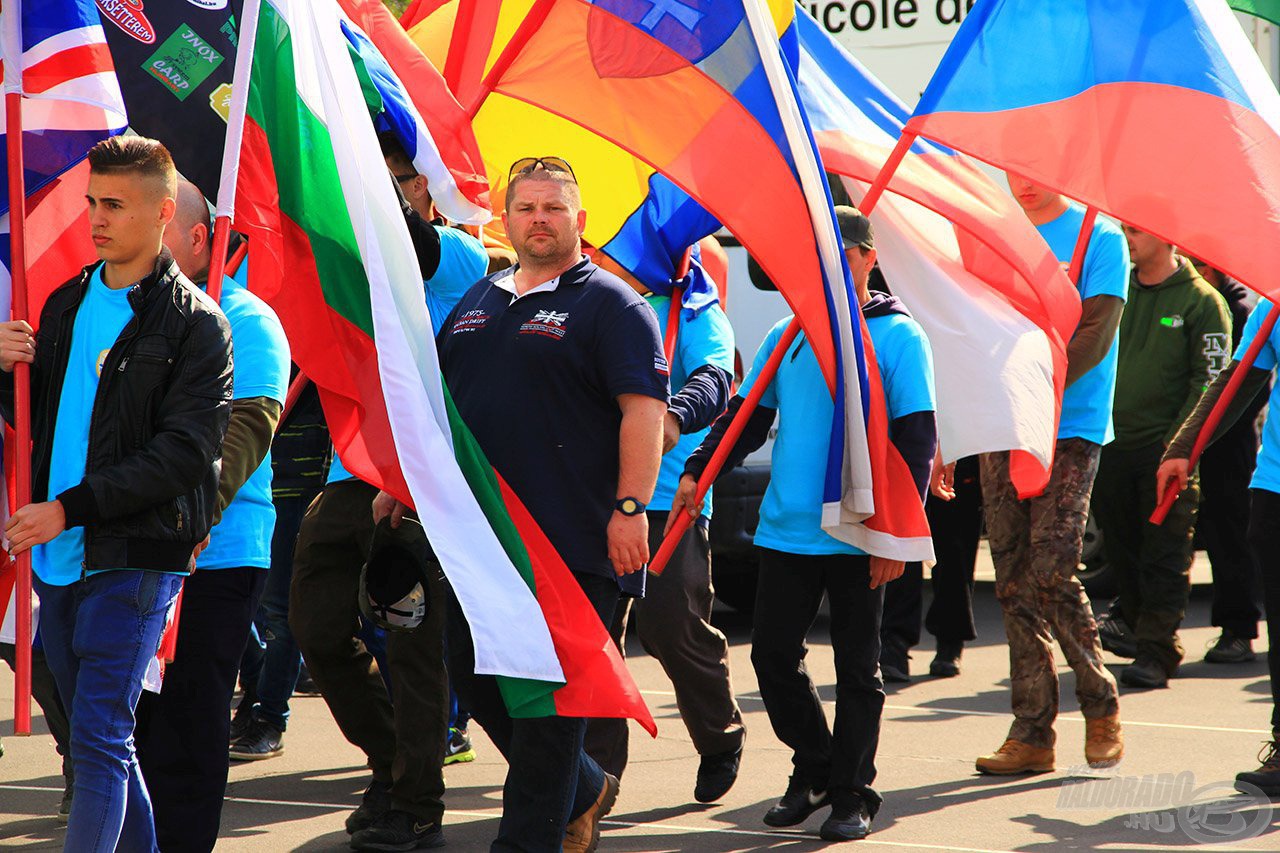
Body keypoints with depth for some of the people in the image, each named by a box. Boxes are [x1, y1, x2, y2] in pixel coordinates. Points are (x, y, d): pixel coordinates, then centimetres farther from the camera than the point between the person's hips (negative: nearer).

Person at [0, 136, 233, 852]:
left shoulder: (196, 323, -7)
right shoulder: (66, 304, 14)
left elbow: (182, 455, -14)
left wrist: (69, 508, -17)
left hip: (135, 558, -7)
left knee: (100, 737, -13)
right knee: (97, 734, 12)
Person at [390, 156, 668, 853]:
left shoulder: (610, 305, -4)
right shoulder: (476, 303, 17)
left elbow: (644, 409, -13)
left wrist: (630, 507, -21)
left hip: (570, 538, -7)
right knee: (474, 677, 11)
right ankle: (583, 792, 29)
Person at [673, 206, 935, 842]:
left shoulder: (898, 337, -3)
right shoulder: (785, 335, 9)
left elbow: (915, 440, -6)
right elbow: (747, 417, 13)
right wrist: (697, 471, -1)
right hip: (787, 529, 4)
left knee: (856, 667, 4)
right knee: (772, 654, 6)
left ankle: (851, 793, 15)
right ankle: (814, 770, 25)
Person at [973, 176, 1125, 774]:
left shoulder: (1098, 238, 0)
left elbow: (1094, 338, -8)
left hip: (1070, 431, -5)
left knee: (1051, 572, -13)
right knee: (1013, 583, 2)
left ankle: (1101, 707, 6)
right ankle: (1031, 732, 6)